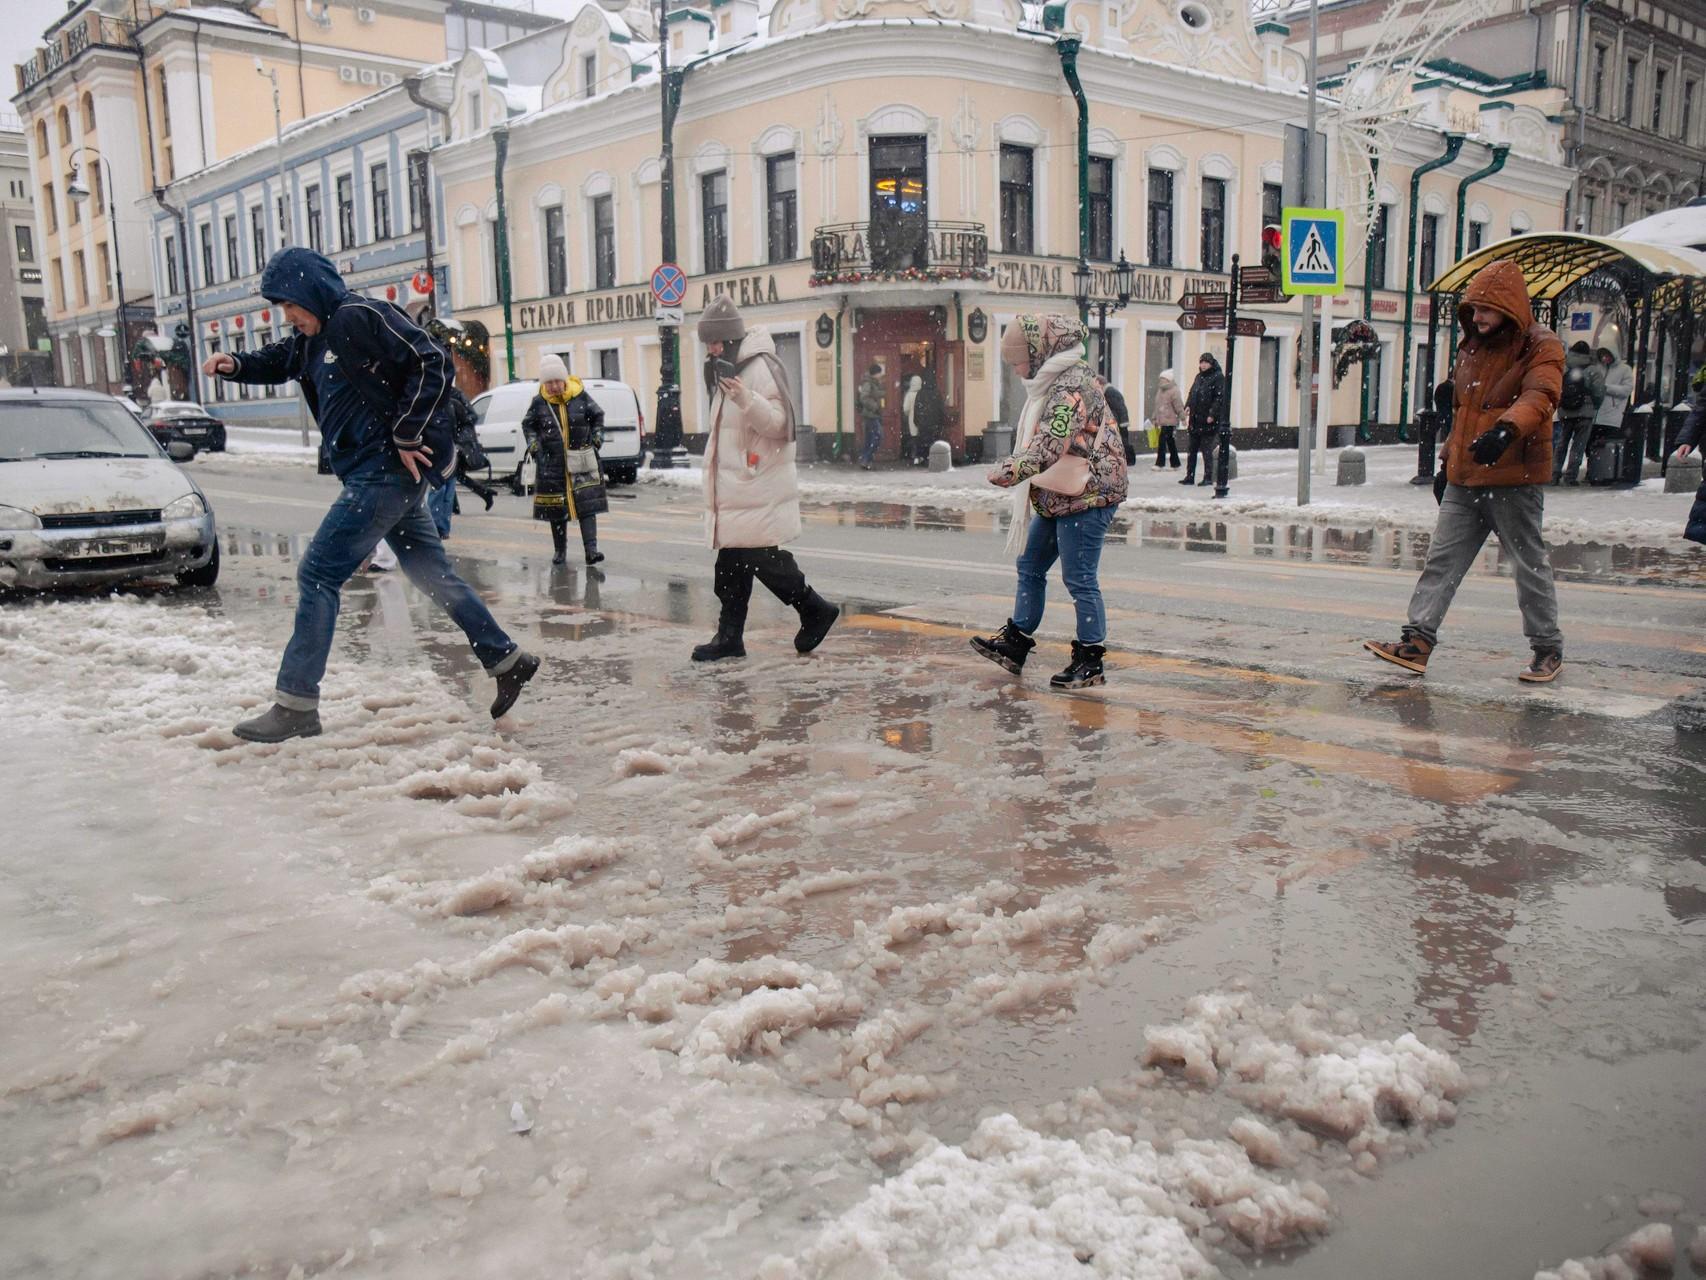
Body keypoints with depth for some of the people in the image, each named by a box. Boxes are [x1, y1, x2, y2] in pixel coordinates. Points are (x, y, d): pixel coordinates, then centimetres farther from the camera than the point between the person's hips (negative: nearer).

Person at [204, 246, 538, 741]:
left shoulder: (360, 317, -13)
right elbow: (278, 361, 31)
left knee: (318, 575, -8)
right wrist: (235, 365, 10)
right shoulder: (316, 337, 16)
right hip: (385, 476, 10)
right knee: (433, 574, 16)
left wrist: (407, 437, -19)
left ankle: (296, 705, -3)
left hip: (386, 472, -10)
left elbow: (431, 365, -20)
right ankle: (507, 660, 25)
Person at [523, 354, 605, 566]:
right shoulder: (539, 403, -1)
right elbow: (528, 425, 14)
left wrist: (596, 441, 2)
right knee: (556, 508, 5)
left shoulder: (580, 396, -2)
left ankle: (591, 549, -10)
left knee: (587, 505, -7)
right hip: (552, 464, 1)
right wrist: (535, 448, 2)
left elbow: (598, 416, 11)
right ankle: (559, 550, 18)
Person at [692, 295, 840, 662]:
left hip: (758, 487, -10)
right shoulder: (727, 370, 18)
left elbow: (779, 422, -22)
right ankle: (730, 636, 16)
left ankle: (816, 611, 9)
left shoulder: (760, 367, -13)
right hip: (733, 486, 10)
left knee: (762, 557, -9)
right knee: (731, 561, 10)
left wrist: (747, 399, -33)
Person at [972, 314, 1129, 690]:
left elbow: (1051, 444, -30)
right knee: (1030, 567, 16)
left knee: (1080, 579, -4)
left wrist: (1010, 471, -32)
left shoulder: (1072, 385, -19)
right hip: (1058, 498, 11)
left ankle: (1090, 661, 6)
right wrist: (1016, 469, 6)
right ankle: (1015, 644, 25)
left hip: (1087, 496, -11)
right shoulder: (1054, 382, 14)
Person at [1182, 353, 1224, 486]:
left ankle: (1208, 478, 3)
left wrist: (1212, 414, -20)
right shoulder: (1199, 376, 16)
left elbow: (1219, 398, -13)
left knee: (1206, 450, -4)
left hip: (1208, 421, -7)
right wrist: (1188, 405, 2)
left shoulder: (1218, 377, -7)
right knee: (1192, 449, 9)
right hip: (1195, 419, 7)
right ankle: (1190, 476, 16)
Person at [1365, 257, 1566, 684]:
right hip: (1464, 480, 7)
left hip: (1515, 478, -7)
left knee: (1530, 565, 3)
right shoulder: (1472, 347, 16)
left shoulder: (1541, 347, -6)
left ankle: (1548, 650, 16)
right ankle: (1417, 641, 1)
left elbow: (1540, 396, -25)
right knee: (1442, 559, 1)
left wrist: (1506, 430, -44)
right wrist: (1449, 459, 23)